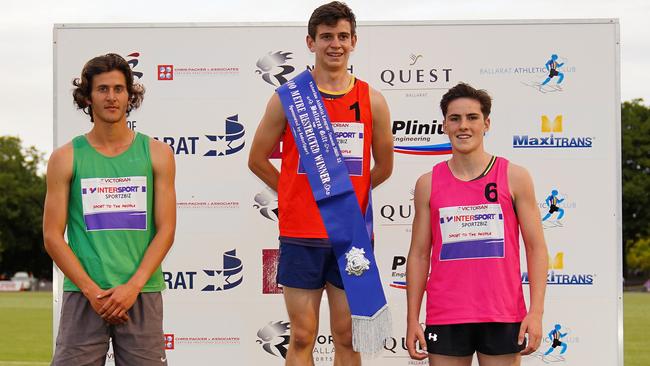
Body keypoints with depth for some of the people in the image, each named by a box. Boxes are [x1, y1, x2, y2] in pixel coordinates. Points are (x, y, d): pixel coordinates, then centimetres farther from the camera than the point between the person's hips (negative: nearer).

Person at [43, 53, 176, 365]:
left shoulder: (157, 154, 8)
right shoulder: (66, 158, 6)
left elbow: (166, 230, 3)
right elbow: (52, 236, 2)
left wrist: (133, 286, -10)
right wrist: (92, 291, -9)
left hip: (141, 294, 1)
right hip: (82, 295, -1)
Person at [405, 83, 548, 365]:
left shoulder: (514, 178, 2)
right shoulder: (428, 184, 7)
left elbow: (536, 247, 1)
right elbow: (419, 254, 9)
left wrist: (536, 312, -8)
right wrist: (412, 319, 3)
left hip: (502, 317, -1)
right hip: (445, 318, 1)